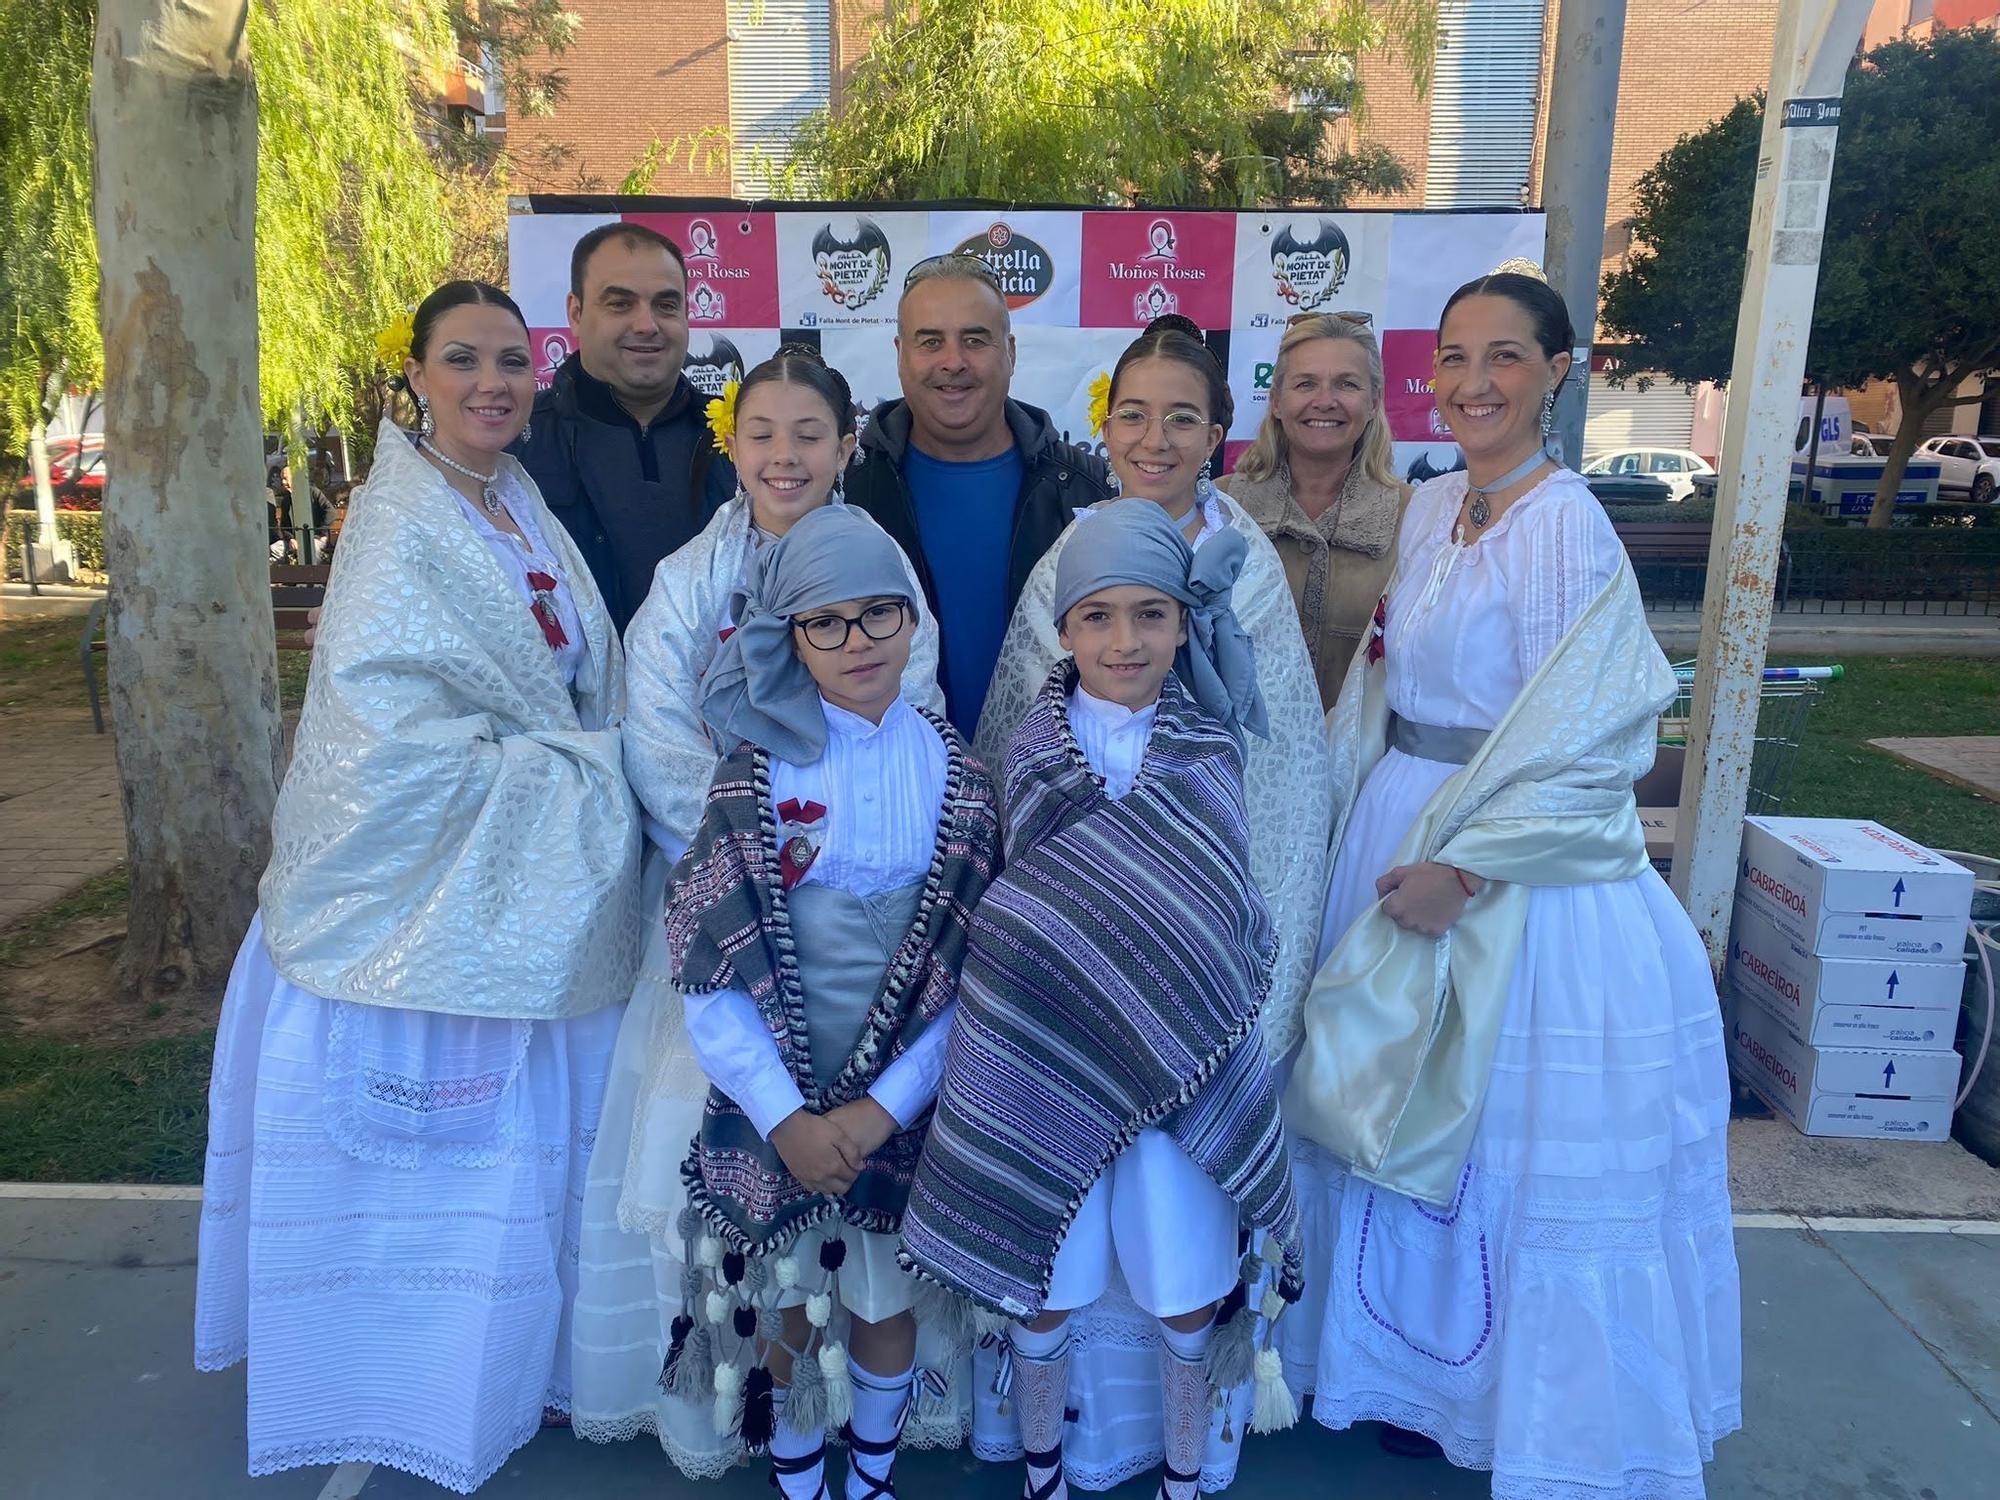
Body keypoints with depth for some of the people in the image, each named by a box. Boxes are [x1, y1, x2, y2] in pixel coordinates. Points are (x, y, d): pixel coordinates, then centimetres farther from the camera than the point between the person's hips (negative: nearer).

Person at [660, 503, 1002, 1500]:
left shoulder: (952, 770, -4)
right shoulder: (757, 766, -7)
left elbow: (970, 964, -5)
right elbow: (708, 965, -10)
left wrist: (884, 1104, -13)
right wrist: (786, 1117, -15)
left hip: (903, 1102, 1)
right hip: (777, 1100, -1)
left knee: (887, 1305, 16)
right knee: (785, 1310, 13)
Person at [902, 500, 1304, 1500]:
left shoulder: (1213, 752, -2)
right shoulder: (1028, 749, -2)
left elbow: (1222, 917, 1)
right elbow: (1016, 905, 2)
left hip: (1177, 1058, 0)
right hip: (1043, 1055, 0)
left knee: (1185, 1292, 11)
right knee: (1042, 1287, 12)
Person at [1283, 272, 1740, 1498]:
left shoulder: (1567, 527, -15)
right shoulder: (1430, 510, 7)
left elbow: (1582, 741, -17)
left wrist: (1467, 868, -20)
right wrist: (1359, 825, 8)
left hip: (1518, 867, -7)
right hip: (1399, 837, 7)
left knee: (1514, 1147, 5)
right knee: (1404, 1124, 18)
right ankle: (1419, 1368, 41)